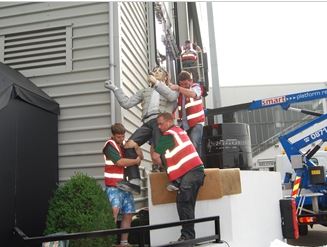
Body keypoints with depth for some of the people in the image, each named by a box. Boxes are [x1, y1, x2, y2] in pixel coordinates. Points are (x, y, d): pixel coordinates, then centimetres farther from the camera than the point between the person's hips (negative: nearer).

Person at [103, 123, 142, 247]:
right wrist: (136, 161, -4)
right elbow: (119, 162, -16)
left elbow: (140, 156, 18)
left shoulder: (125, 145, 17)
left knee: (128, 214, 7)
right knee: (115, 210, -26)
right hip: (114, 186, -7)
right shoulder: (110, 145, -5)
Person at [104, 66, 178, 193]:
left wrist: (156, 83, -11)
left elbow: (172, 97, -4)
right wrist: (114, 88, 20)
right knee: (129, 145, -17)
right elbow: (126, 103, 24)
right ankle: (134, 181, -18)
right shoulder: (145, 91, 34)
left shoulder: (171, 89, 23)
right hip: (147, 122, 4)